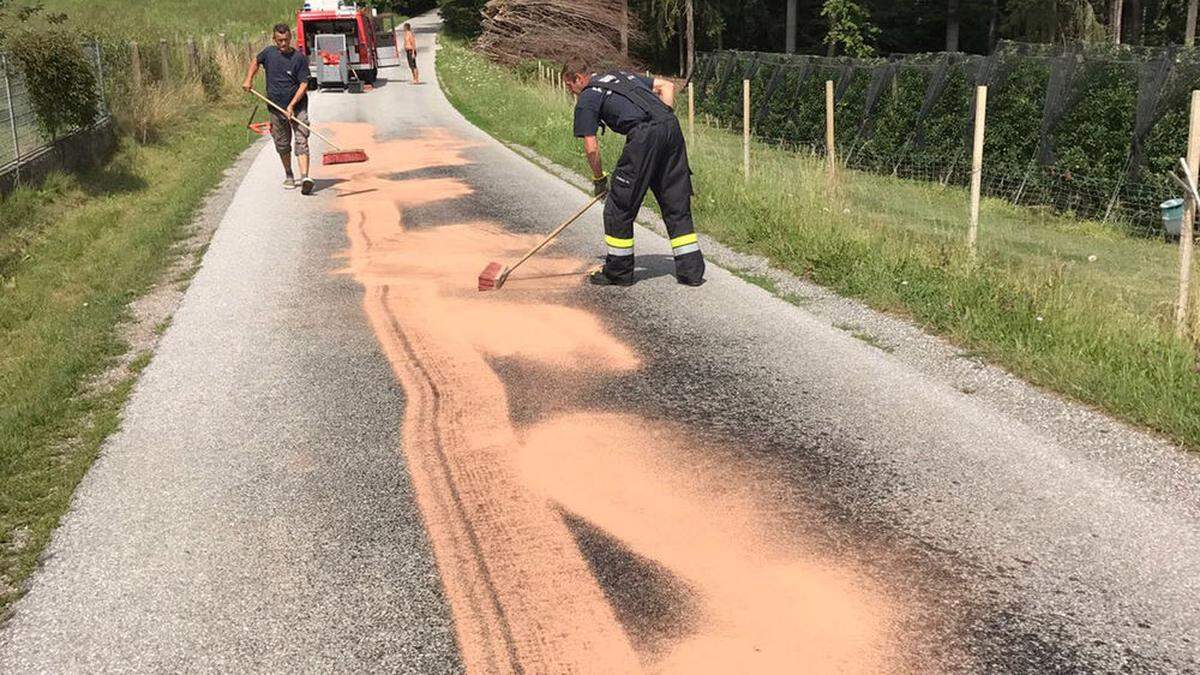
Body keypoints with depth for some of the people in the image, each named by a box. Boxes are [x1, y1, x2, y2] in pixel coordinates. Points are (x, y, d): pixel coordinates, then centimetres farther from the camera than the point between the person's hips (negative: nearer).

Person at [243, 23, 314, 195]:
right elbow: (255, 62, 27)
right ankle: (288, 176, 30)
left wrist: (291, 105, -19)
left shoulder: (300, 58, -8)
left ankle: (305, 177, -27)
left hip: (297, 107, -4)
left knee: (301, 142, -15)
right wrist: (248, 80, 14)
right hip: (276, 108, 4)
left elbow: (304, 84, -11)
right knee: (282, 145, 12)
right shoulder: (269, 53, 4)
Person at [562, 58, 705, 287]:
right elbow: (667, 85, 27)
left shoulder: (586, 99, 9)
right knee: (677, 205, 12)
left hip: (644, 135, -7)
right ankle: (691, 270, 13)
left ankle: (618, 272, 14)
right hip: (672, 127, 7)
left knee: (619, 206, 6)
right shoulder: (622, 75, 30)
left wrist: (599, 178, 16)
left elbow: (591, 147, 3)